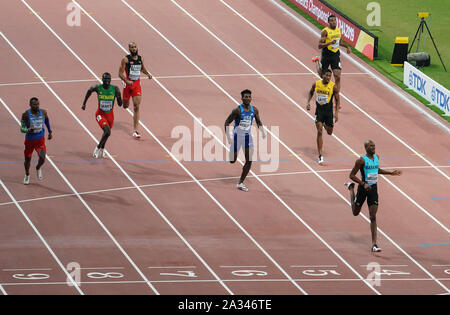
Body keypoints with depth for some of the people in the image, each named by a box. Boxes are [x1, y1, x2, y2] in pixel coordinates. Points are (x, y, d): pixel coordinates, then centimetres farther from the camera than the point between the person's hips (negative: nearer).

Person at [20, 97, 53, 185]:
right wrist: (28, 130, -39)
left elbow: (47, 121, 14)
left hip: (40, 139, 1)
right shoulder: (26, 114, -17)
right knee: (27, 159, 12)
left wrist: (50, 132, 21)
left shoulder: (43, 112, -9)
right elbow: (22, 128, -17)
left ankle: (38, 168, 20)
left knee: (42, 158, -16)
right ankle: (27, 175, 41)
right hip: (29, 140, -1)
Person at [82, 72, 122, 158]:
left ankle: (102, 149, 47)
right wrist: (84, 103, 10)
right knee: (107, 132, -22)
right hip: (100, 114, -3)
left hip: (110, 115, 3)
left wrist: (118, 97, -32)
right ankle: (98, 148, 0)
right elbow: (89, 91, 7)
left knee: (106, 132, 20)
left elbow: (120, 104, -11)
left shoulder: (115, 89, -15)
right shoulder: (97, 87, -17)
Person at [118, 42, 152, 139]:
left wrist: (147, 74, 4)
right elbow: (120, 73, -12)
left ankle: (135, 131, -11)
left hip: (137, 85, 2)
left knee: (136, 107, -9)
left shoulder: (140, 58, 4)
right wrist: (127, 81, -28)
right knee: (125, 106, 14)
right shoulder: (125, 59, -10)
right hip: (128, 84, -2)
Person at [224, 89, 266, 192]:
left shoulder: (254, 110, -3)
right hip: (237, 136, -4)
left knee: (249, 161, -4)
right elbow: (227, 122, -14)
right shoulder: (238, 110, -18)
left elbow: (258, 122, 13)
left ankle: (240, 183, 7)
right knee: (232, 161, 2)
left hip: (247, 136, 4)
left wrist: (262, 131, -5)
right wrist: (228, 137, -23)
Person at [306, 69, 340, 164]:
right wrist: (308, 102, 2)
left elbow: (337, 99, -3)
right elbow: (311, 92, 16)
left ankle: (325, 125, 54)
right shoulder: (316, 84, -5)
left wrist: (336, 113, -11)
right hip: (319, 111, 0)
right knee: (319, 132, -11)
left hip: (329, 111, 0)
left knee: (329, 132, 13)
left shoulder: (333, 87, -11)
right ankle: (320, 156, -9)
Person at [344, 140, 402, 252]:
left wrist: (391, 173, 14)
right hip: (363, 188, -3)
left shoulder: (377, 157, 3)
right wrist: (363, 184, -25)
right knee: (355, 212, 20)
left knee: (373, 217, -3)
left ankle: (374, 244, -5)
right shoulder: (361, 160, -16)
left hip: (373, 189, 3)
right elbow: (352, 175, -15)